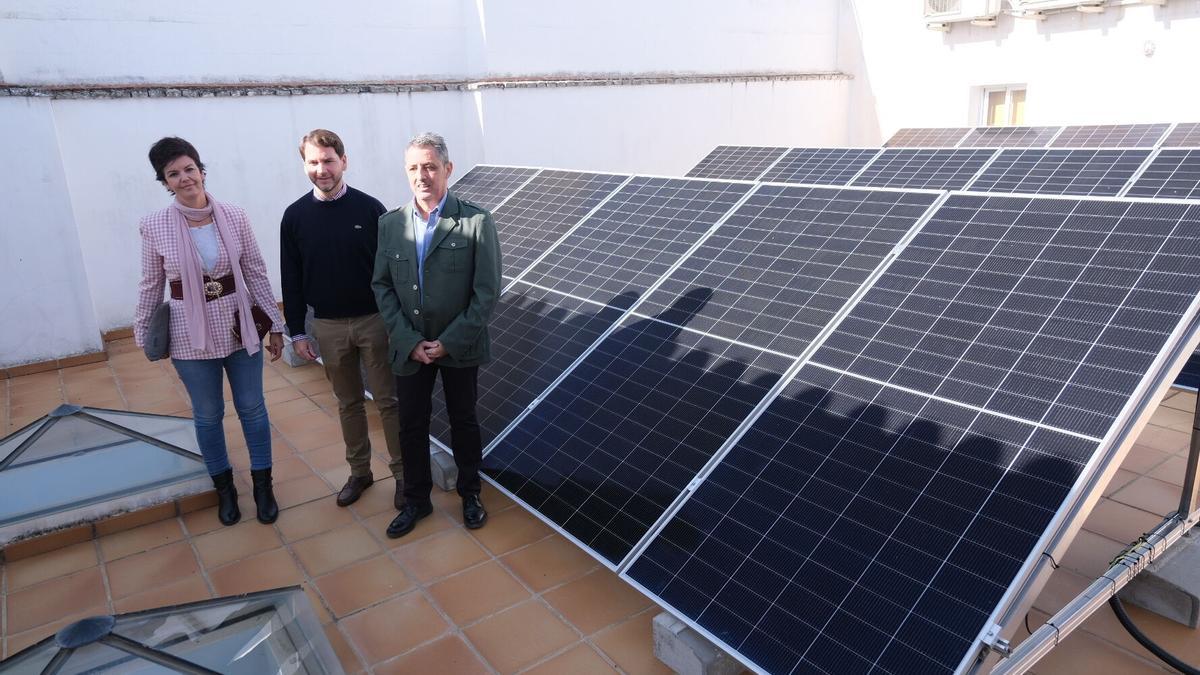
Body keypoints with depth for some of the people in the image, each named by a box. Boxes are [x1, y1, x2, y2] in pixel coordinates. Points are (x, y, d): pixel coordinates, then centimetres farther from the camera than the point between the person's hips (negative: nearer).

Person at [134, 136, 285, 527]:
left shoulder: (234, 217, -6)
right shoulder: (155, 227, -7)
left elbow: (256, 275, 0)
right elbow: (151, 286, 3)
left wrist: (276, 326, 1)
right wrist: (142, 336, 8)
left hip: (240, 328, 1)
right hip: (190, 334, 0)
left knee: (252, 408, 10)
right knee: (207, 415, 13)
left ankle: (262, 484, 27)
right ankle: (224, 487, 32)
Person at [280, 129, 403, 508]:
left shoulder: (369, 209, -7)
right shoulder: (295, 216, 0)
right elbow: (291, 280, 5)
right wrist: (297, 332, 3)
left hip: (374, 320, -2)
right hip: (328, 326, 2)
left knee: (389, 401, 5)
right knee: (348, 403, 14)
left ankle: (403, 473, 18)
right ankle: (359, 472, 28)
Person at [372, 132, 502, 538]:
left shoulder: (476, 221, -11)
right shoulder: (389, 224, -1)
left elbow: (486, 291, -12)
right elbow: (382, 286, 0)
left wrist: (451, 341, -14)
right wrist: (408, 341, -9)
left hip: (459, 347, -2)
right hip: (409, 348, 3)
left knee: (464, 421, 14)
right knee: (411, 427, 13)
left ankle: (470, 493, 35)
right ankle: (416, 500, 33)